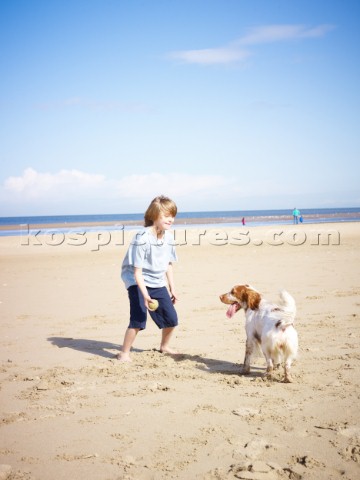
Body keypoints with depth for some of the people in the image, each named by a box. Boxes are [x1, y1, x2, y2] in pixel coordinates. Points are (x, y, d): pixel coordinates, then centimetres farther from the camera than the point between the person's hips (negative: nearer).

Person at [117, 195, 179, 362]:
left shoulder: (168, 237, -2)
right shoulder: (142, 238, -23)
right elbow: (137, 271, -23)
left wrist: (172, 289, 14)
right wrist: (145, 294, -30)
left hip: (158, 283, 7)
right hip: (137, 282, -7)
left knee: (171, 318, 8)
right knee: (138, 319, -20)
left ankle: (164, 346, 34)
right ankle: (124, 353, -4)